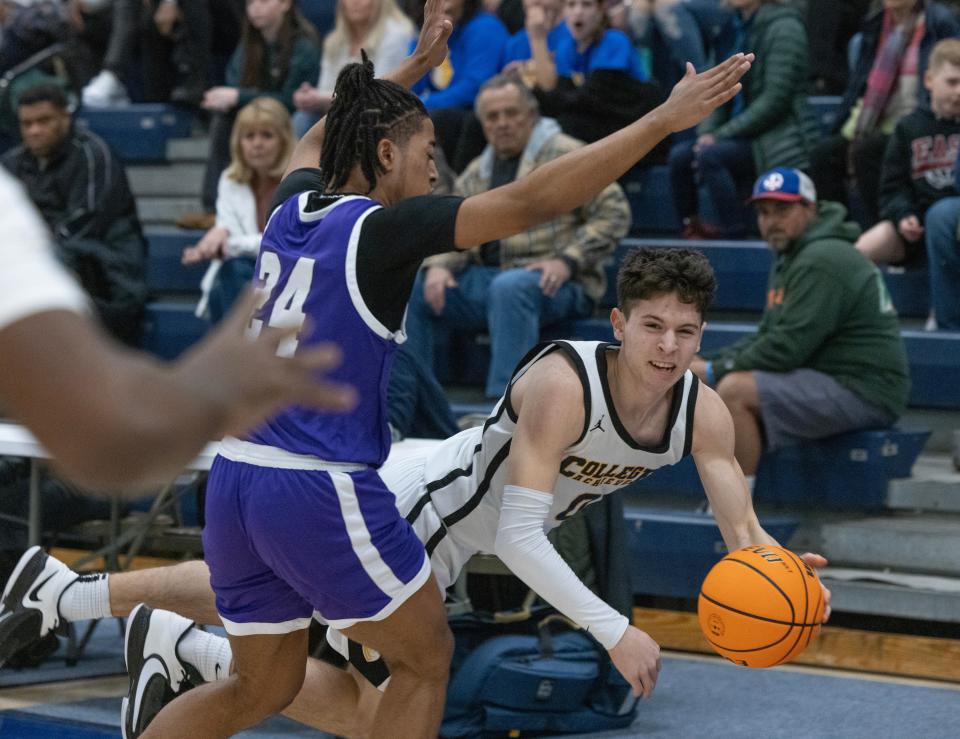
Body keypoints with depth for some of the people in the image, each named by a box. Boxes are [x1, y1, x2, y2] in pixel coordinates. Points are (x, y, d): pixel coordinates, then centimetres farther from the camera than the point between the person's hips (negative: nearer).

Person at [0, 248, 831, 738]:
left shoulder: (703, 412, -12)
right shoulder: (563, 383, -34)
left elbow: (742, 532, -12)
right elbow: (518, 535, -36)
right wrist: (613, 630, -41)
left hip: (442, 544, 7)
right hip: (407, 509, -7)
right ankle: (183, 649, 8)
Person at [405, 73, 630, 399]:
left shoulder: (564, 155, 0)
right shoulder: (477, 172, 20)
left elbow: (613, 213, -7)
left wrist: (568, 261, -17)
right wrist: (438, 266, -6)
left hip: (552, 283, -6)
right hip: (484, 279, 6)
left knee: (510, 287, -39)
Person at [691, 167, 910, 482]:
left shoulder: (822, 262, -17)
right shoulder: (791, 257, 19)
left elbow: (788, 347, -21)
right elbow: (766, 337, 22)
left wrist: (713, 371, -12)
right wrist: (707, 362, 6)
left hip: (862, 393, -12)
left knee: (734, 391, -23)